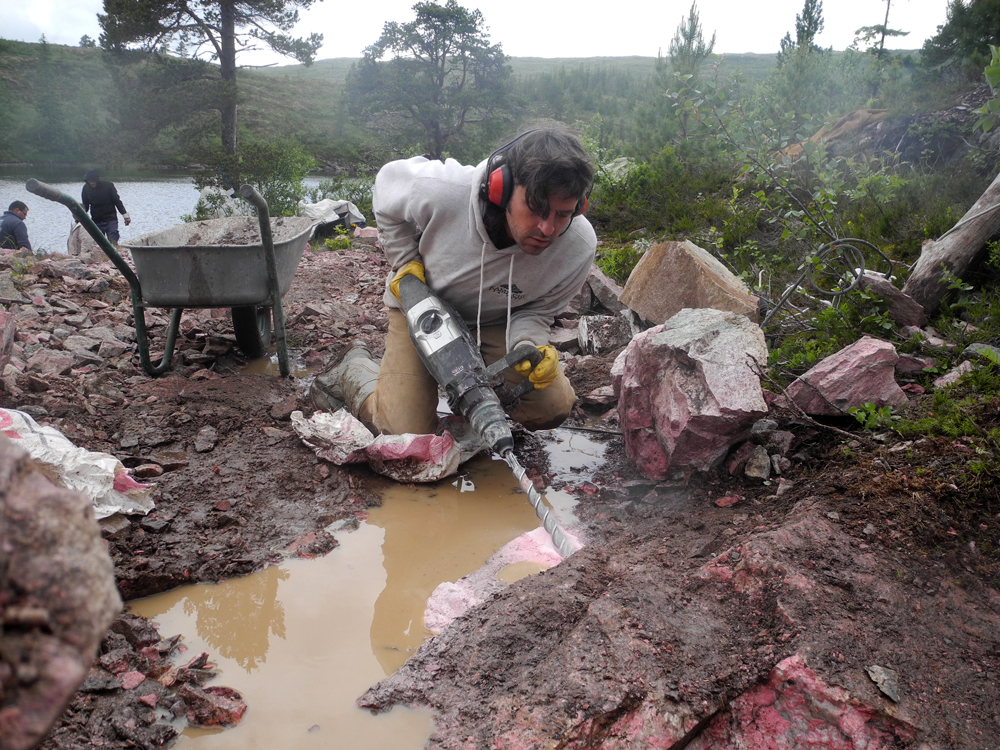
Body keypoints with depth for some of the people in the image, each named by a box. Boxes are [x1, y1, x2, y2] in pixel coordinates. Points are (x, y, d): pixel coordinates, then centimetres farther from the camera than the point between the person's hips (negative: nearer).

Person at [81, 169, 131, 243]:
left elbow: (117, 201, 0)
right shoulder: (86, 188, 0)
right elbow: (85, 205, 10)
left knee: (113, 243, -8)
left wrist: (125, 215, 0)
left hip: (111, 220, -3)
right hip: (96, 222, 3)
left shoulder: (108, 185, -8)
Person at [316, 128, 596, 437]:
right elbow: (389, 181, -9)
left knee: (553, 407, -16)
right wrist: (406, 261, -12)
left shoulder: (580, 248, -29)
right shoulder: (443, 190, -35)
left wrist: (528, 345, -34)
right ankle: (354, 369, 22)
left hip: (496, 324, 2)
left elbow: (536, 311, -12)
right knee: (406, 435, -9)